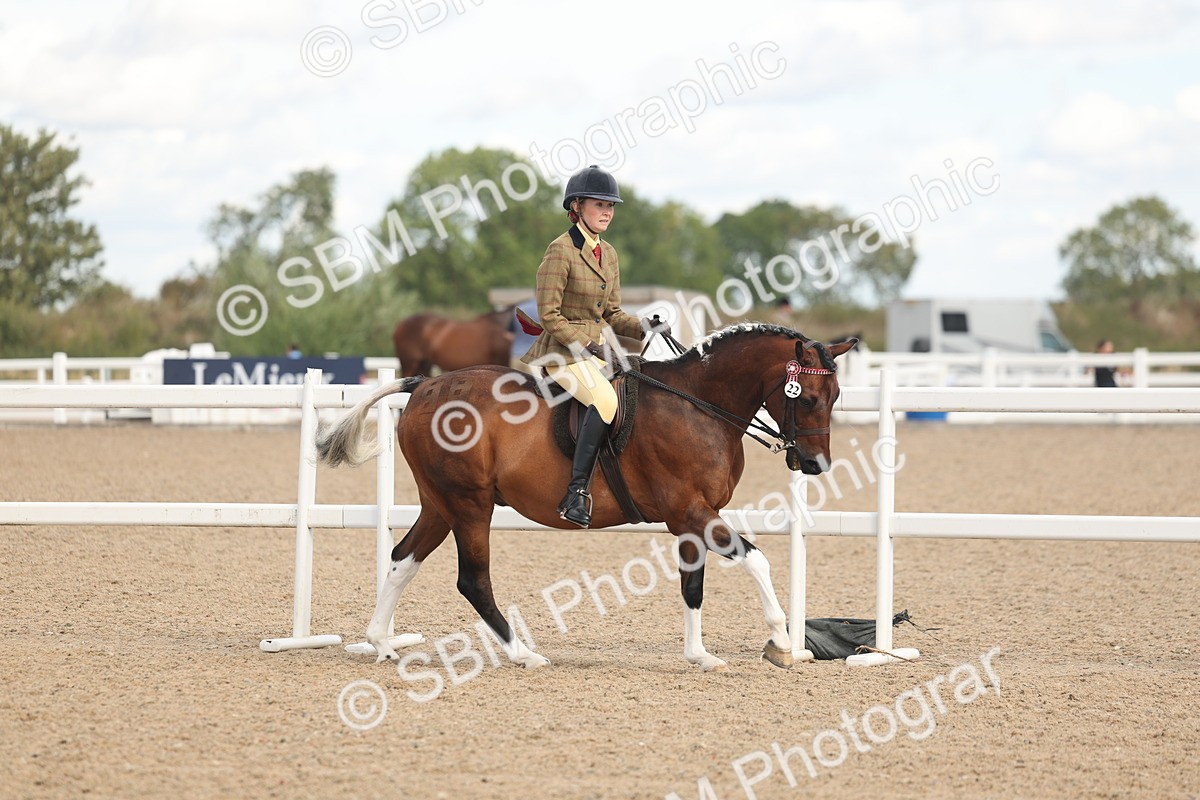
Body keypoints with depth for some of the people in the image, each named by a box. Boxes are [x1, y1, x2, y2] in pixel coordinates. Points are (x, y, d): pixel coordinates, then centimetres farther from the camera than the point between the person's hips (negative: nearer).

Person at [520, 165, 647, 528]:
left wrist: (643, 329, 0)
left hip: (594, 350, 9)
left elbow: (612, 314, 18)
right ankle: (577, 493, -34)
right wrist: (584, 345, -18)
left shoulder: (608, 254, 13)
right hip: (562, 350, -9)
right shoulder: (561, 250, -11)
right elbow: (549, 315, -13)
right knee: (605, 400, -32)